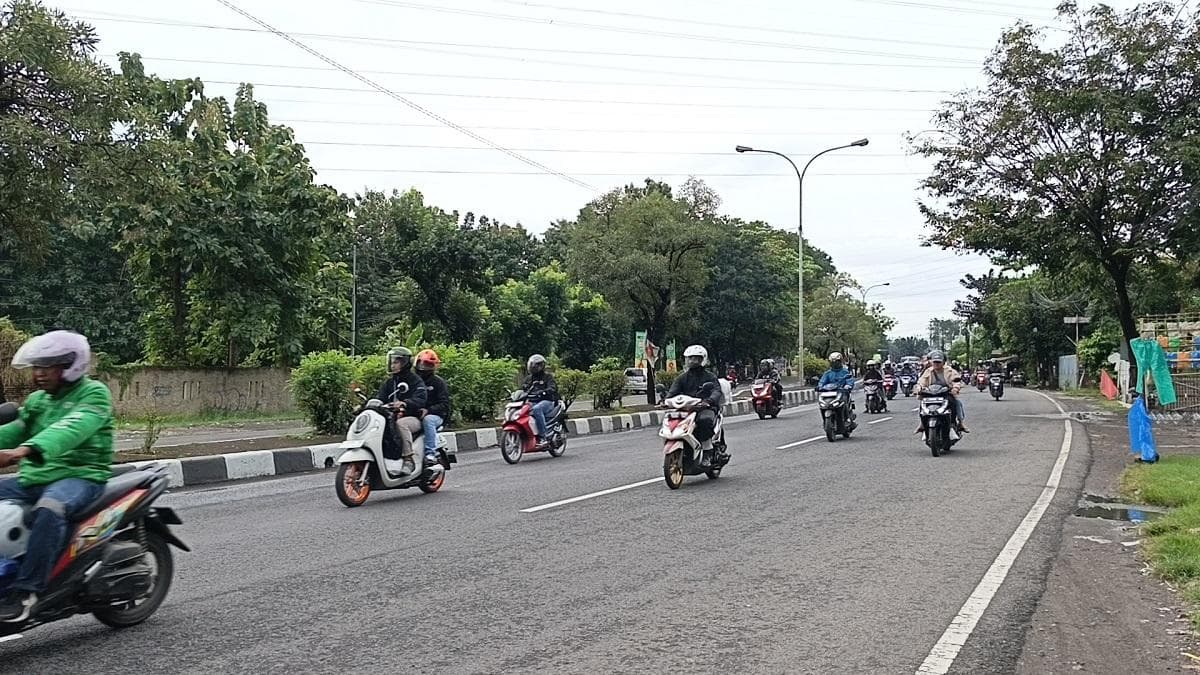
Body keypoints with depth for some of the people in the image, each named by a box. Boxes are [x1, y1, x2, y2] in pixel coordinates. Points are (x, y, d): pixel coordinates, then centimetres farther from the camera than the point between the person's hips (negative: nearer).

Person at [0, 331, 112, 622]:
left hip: (80, 476, -8)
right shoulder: (36, 400, 20)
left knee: (49, 509, -38)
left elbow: (71, 429, -24)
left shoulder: (94, 393, -6)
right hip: (34, 477, 8)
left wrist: (24, 450, -40)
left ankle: (26, 590, -34)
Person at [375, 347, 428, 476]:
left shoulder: (415, 381, -1)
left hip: (413, 418, -6)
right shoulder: (388, 383, 20)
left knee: (401, 424, -38)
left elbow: (420, 399, -18)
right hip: (392, 417, 6)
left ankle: (408, 459, -34)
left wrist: (404, 403, -38)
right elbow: (380, 398, 9)